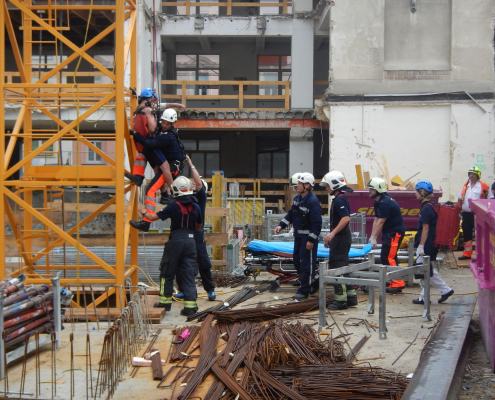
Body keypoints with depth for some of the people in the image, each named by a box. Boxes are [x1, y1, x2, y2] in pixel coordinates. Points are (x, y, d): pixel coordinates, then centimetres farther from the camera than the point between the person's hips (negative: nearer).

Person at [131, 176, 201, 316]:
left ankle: (165, 301, 21)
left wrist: (144, 213, 15)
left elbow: (153, 217, -4)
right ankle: (190, 306, 1)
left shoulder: (174, 206, -11)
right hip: (190, 241, 4)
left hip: (176, 241, -4)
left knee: (167, 273, 13)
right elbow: (198, 225, 17)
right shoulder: (196, 207, 2)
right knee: (189, 275, 5)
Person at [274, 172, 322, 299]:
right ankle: (308, 283, 34)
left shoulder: (313, 201, -21)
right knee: (297, 260, 17)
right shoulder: (297, 199, 8)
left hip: (308, 237, -10)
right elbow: (290, 214, 17)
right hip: (298, 235, 10)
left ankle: (304, 291, 5)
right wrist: (281, 226, 5)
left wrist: (311, 240, -22)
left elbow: (316, 223, -22)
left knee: (306, 263, -2)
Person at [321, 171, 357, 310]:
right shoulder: (341, 199, 16)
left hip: (340, 238, -10)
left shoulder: (339, 200, -16)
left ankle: (341, 300, -2)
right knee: (343, 267, 15)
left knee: (337, 268, -6)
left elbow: (346, 218, -28)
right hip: (342, 237, 10)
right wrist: (331, 237, 24)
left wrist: (332, 233, -29)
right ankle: (351, 297, 20)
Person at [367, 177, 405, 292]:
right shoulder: (378, 202, 10)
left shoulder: (385, 203, -22)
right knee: (390, 258, 10)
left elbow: (380, 222, -21)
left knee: (387, 258, -12)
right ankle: (395, 283, 15)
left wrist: (374, 238, -16)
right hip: (388, 232, 10)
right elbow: (376, 220, 10)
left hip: (395, 232, -10)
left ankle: (398, 283, -8)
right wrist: (372, 237, 6)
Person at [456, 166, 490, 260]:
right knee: (467, 234, 11)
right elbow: (460, 199, 21)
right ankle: (467, 254, 20)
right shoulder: (466, 186, 12)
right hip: (466, 213, 6)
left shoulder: (483, 187, -7)